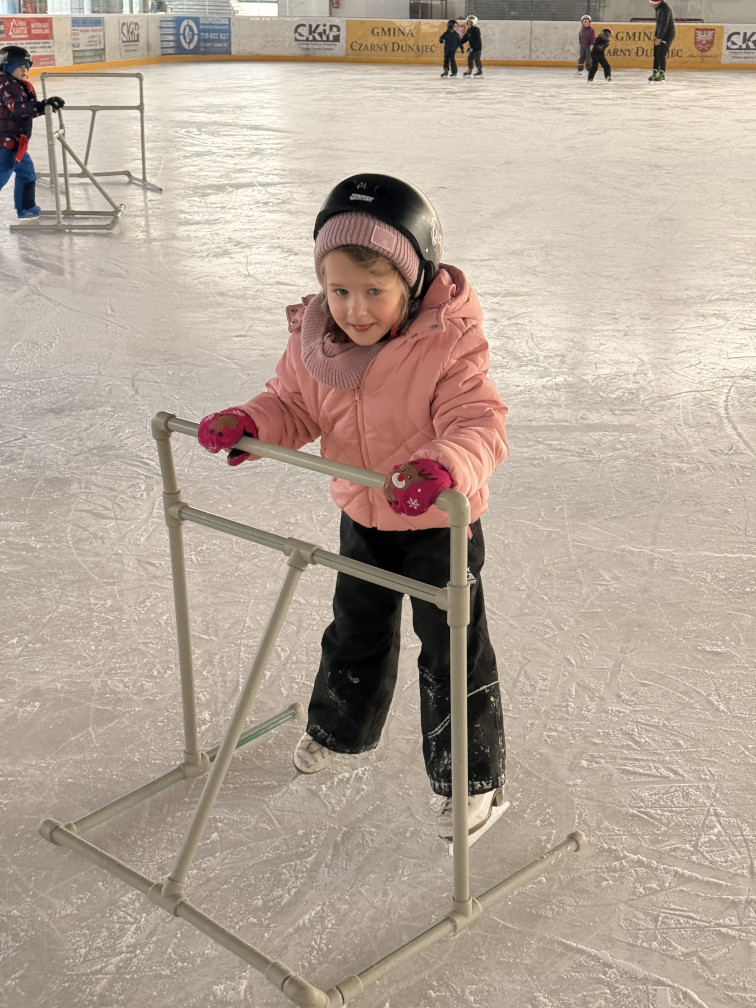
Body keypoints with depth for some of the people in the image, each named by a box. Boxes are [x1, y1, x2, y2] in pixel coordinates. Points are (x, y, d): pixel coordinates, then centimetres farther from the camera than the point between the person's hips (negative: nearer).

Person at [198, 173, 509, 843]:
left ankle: (473, 778, 23)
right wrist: (248, 423, -18)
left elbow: (479, 425, -33)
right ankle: (338, 727, 51)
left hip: (440, 524, -5)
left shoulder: (450, 343, -26)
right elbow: (295, 408, 3)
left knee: (452, 649, 5)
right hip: (362, 518, 5)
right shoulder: (312, 338, -11)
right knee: (356, 630, 25)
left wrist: (444, 467, -54)